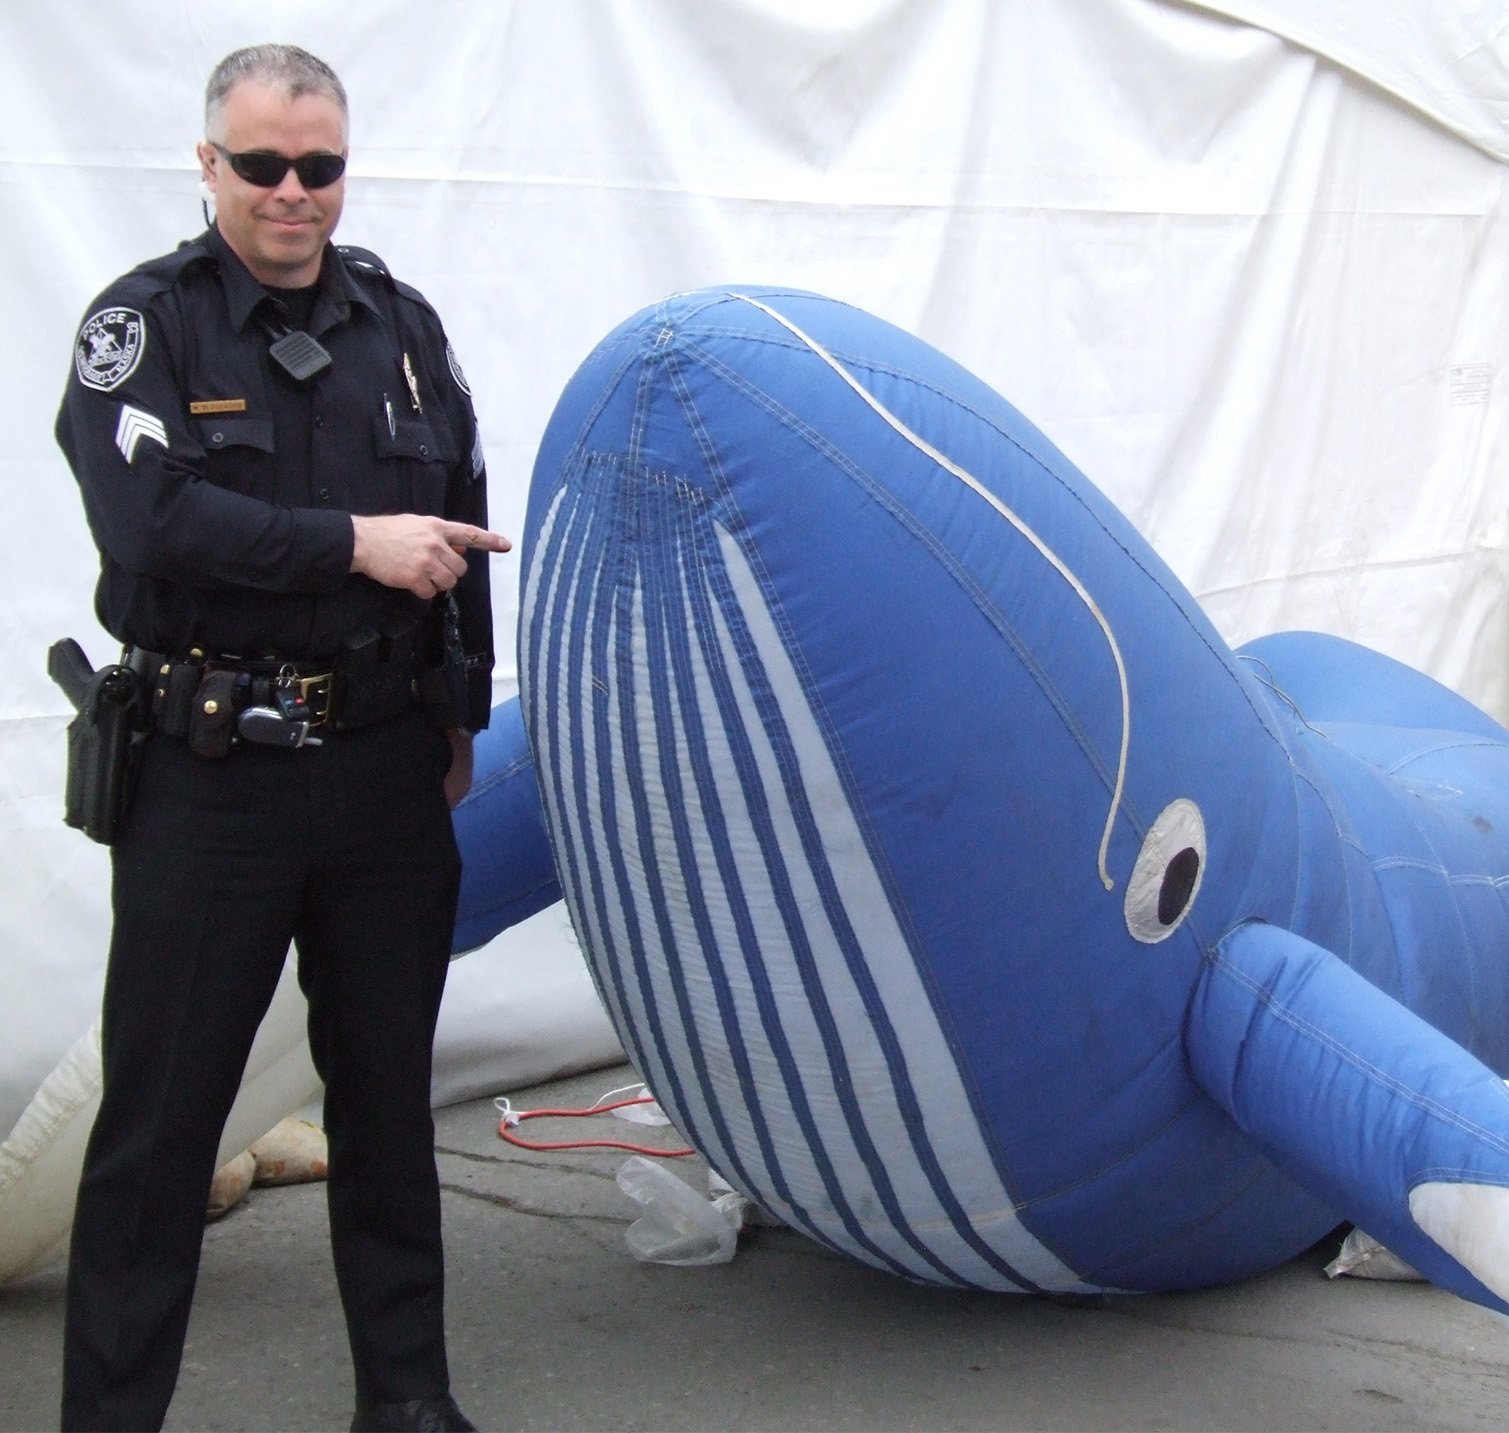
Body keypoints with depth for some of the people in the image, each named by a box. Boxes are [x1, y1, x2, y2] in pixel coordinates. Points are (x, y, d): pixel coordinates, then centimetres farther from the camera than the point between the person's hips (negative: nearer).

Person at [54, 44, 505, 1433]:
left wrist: (461, 717, 16)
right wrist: (353, 545, -19)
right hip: (210, 773, -4)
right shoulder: (144, 323, -3)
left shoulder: (402, 325, 10)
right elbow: (149, 523, -19)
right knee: (160, 1112, 2)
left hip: (386, 771, 4)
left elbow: (460, 536, 15)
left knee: (389, 1093, 14)